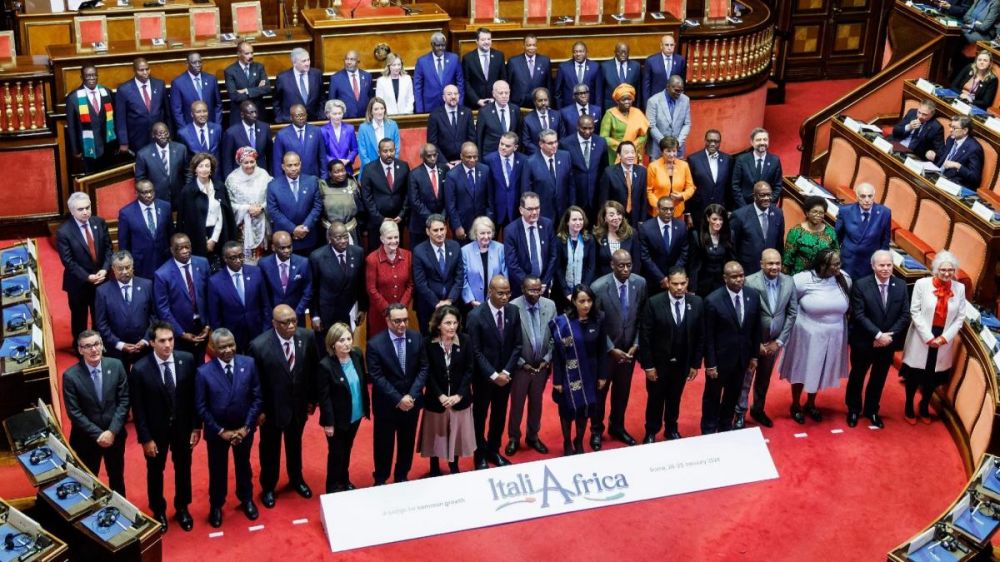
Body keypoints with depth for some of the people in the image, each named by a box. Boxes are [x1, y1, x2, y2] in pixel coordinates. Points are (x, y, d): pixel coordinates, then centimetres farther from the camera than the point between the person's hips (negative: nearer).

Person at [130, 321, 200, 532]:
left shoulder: (187, 360, -15)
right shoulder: (140, 369, -22)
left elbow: (193, 396, -4)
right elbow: (137, 408, -14)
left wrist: (196, 426, -3)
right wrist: (145, 438, -12)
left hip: (183, 426, 2)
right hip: (156, 429, -2)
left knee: (183, 469, 20)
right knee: (155, 472, 19)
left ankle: (182, 508, 43)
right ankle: (158, 512, 42)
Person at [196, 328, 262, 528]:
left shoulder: (248, 364, -13)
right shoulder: (204, 372, -19)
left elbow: (256, 397, -8)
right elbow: (202, 407, -13)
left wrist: (246, 426, -12)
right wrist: (220, 431, -15)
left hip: (243, 428, 2)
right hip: (217, 431, -2)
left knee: (243, 466, 22)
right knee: (217, 470, 17)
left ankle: (246, 499, 45)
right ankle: (216, 506, 39)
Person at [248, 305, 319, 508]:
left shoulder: (307, 337, -15)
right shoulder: (259, 345, -26)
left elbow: (314, 369, -2)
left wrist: (313, 399, 2)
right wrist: (259, 410, -11)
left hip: (299, 404, 3)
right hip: (272, 407, -3)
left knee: (295, 444, 26)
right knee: (270, 448, 20)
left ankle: (296, 479, 51)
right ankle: (268, 487, 42)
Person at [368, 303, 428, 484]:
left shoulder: (416, 338, -5)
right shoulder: (375, 343, -16)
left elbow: (423, 368, -4)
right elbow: (377, 377, -17)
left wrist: (411, 395, -15)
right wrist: (398, 399, -21)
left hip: (411, 401, 3)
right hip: (386, 404, -3)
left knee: (407, 442, 18)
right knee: (384, 444, 12)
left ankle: (402, 477, 37)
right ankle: (381, 479, 31)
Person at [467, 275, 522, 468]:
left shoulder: (513, 311, -4)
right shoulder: (476, 315, -18)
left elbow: (517, 345, 0)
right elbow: (475, 352, -16)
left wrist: (506, 371, -9)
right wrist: (493, 375, -18)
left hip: (505, 374, 4)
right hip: (483, 375, -4)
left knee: (499, 415, 16)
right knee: (480, 416, 11)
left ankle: (494, 450, 33)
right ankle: (480, 454, 27)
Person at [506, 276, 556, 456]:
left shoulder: (550, 305, -6)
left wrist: (547, 359, -5)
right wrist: (521, 363, -12)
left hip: (542, 365, 4)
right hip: (520, 365, -3)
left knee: (536, 402, 18)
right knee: (517, 403, 11)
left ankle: (533, 436, 35)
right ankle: (514, 438, 28)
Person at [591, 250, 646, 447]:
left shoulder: (640, 283, -9)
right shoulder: (598, 287, -21)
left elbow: (642, 318, 0)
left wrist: (635, 344, -6)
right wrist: (612, 349, -15)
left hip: (629, 348, 4)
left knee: (623, 391, 19)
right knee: (600, 391, 13)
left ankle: (617, 427, 39)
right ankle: (596, 430, 32)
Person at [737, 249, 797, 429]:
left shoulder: (789, 282, -8)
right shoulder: (749, 282, -20)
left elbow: (792, 313, -1)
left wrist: (779, 341, -6)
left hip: (774, 341, 4)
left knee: (764, 378, 21)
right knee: (745, 378, 9)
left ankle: (758, 409, 40)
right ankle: (740, 414, 24)